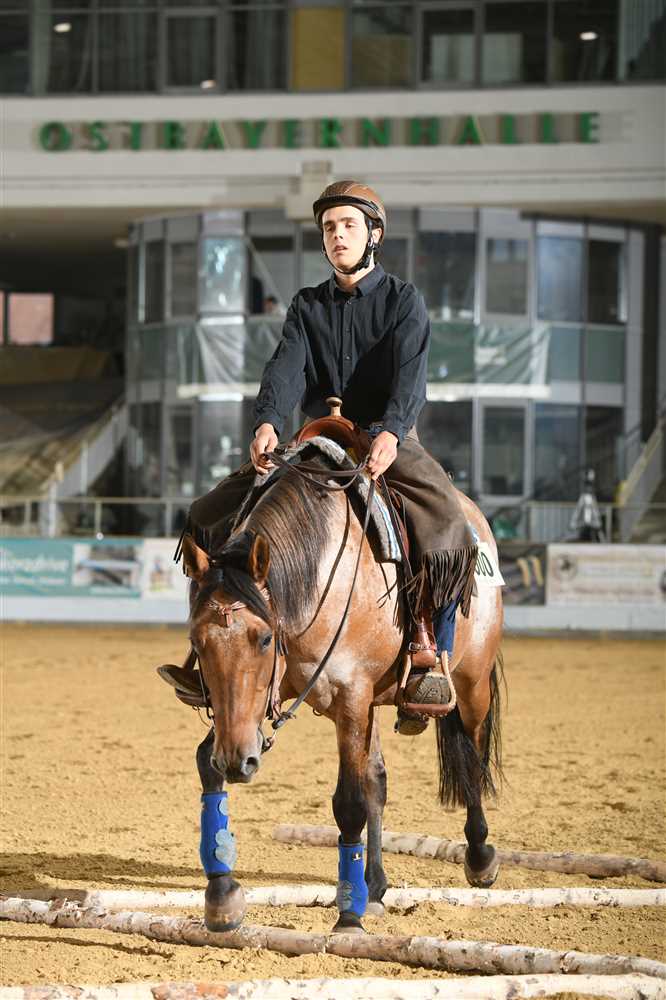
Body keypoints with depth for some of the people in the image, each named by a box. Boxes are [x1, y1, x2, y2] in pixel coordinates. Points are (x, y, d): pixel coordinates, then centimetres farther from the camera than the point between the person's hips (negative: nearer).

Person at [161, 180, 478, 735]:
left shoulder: (404, 301, 1)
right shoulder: (307, 307, 12)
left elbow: (410, 375, -16)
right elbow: (286, 369, -7)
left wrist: (390, 432, -38)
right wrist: (268, 423, -30)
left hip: (391, 443, -4)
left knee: (446, 530, -34)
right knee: (212, 515, -9)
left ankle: (430, 656, -28)